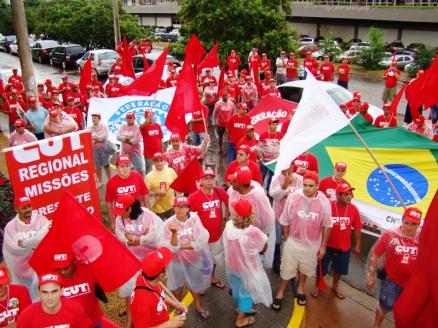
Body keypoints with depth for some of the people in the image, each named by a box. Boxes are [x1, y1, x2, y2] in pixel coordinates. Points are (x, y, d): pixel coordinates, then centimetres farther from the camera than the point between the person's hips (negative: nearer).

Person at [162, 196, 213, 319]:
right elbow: (172, 248, -25)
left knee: (195, 283, 24)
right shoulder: (169, 224, -21)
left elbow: (201, 241, -24)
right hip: (177, 261, -1)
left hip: (195, 259, 1)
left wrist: (181, 246, -21)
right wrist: (174, 233, -41)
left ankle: (198, 306, 50)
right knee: (177, 285, 22)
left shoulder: (195, 219, -19)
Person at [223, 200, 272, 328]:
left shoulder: (228, 225, -22)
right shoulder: (253, 232, -33)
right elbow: (264, 248, -15)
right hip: (247, 269, -4)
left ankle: (241, 308, 55)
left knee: (238, 288, 30)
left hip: (232, 265, 4)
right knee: (246, 292, 21)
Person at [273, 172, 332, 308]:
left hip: (312, 244, 1)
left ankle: (300, 288, 49)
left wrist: (323, 246, -2)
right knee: (287, 268, 12)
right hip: (293, 241, -1)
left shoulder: (324, 202, -16)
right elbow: (285, 221, -7)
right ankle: (280, 292, 34)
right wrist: (286, 239, -1)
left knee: (305, 267, 23)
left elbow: (327, 225, -6)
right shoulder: (293, 197, -19)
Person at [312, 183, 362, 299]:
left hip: (344, 247, 3)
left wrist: (357, 245, 4)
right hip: (327, 245, -3)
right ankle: (317, 286, 40)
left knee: (339, 269, 23)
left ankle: (335, 286, 49)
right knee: (321, 268, 13)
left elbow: (357, 228, -1)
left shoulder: (353, 209, -12)